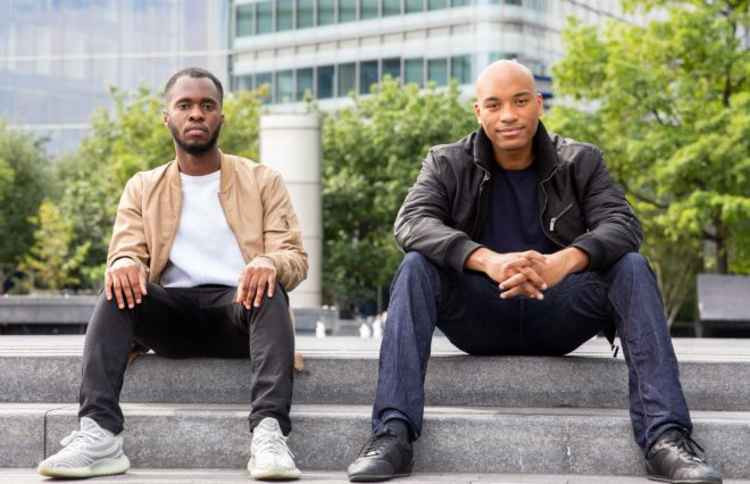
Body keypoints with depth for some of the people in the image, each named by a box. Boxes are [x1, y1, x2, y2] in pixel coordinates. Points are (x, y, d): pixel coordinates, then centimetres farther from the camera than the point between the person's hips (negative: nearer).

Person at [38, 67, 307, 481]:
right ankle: (99, 435, -40)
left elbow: (295, 257, 1)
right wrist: (124, 264, -24)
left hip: (239, 308, -1)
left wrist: (270, 264, -25)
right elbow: (126, 254, 4)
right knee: (119, 289, -28)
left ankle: (269, 434, -48)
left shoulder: (261, 182, 12)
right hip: (172, 313, 1)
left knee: (270, 290, -34)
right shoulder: (142, 189, 16)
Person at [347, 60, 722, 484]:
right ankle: (393, 434, -35)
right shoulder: (448, 164, 1)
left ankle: (665, 436, -31)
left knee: (632, 267, -24)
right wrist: (488, 261, -38)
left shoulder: (581, 162, 3)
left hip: (558, 313, 0)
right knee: (416, 267, -26)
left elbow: (623, 224, -14)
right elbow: (412, 223, -18)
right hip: (480, 317, 0)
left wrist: (565, 261, -37)